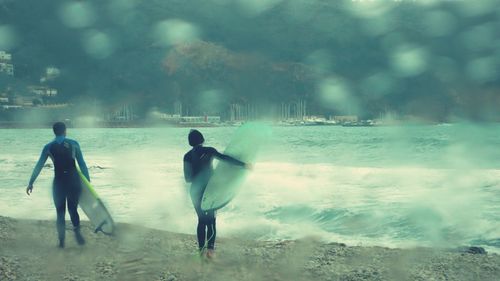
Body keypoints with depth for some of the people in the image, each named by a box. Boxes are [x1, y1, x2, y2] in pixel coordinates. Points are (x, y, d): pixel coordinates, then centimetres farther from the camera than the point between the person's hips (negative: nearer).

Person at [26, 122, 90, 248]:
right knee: (73, 209, 14)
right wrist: (88, 181, 3)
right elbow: (82, 164, -2)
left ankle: (61, 240, 4)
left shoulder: (49, 147, 1)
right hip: (74, 180, 0)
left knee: (60, 212, 12)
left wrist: (31, 183, 8)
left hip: (59, 182, 0)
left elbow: (38, 166, 3)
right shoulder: (73, 144, -1)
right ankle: (77, 230, -11)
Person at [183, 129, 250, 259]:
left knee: (201, 219, 13)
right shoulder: (209, 151, -7)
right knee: (211, 220, 4)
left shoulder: (187, 156, 0)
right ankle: (210, 249, -7)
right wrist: (243, 164, -22)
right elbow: (225, 158, -21)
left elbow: (187, 178, 1)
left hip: (195, 191, 2)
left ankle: (201, 248, 10)